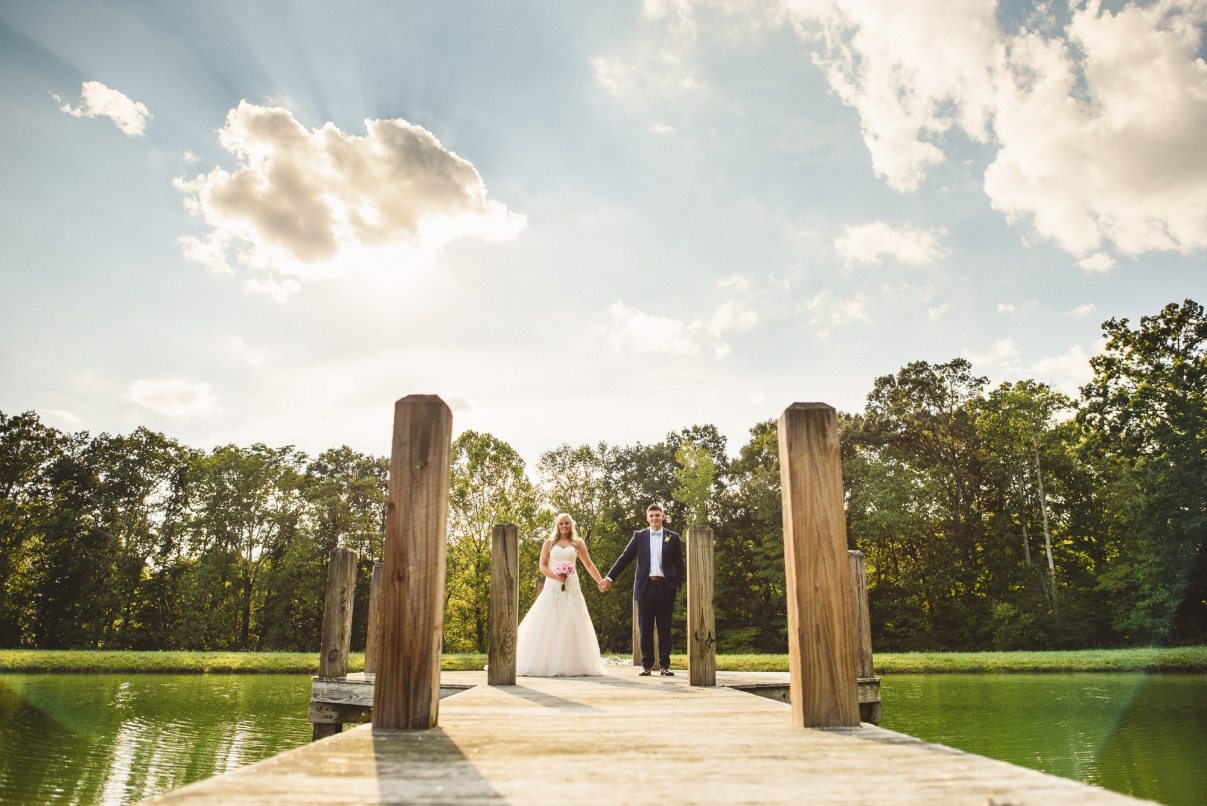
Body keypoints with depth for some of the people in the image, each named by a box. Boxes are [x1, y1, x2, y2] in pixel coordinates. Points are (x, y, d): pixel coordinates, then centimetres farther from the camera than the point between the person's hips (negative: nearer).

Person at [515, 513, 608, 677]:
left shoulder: (577, 543, 10)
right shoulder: (549, 543, 9)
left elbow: (589, 565, 12)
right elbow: (542, 566, 5)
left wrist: (601, 582, 7)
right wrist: (555, 576, -12)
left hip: (571, 587, 0)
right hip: (552, 586, 0)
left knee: (570, 624, -1)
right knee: (549, 625, -4)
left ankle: (571, 664, 4)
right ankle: (547, 663, 1)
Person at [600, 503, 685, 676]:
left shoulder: (673, 537, 6)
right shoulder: (639, 536, 7)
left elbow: (679, 564, 5)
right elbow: (624, 558, 5)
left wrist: (682, 584, -6)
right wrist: (609, 577, -1)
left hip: (665, 586, -1)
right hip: (645, 587, 1)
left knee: (664, 628, 3)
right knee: (645, 628, 5)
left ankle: (665, 665, 9)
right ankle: (646, 664, 12)